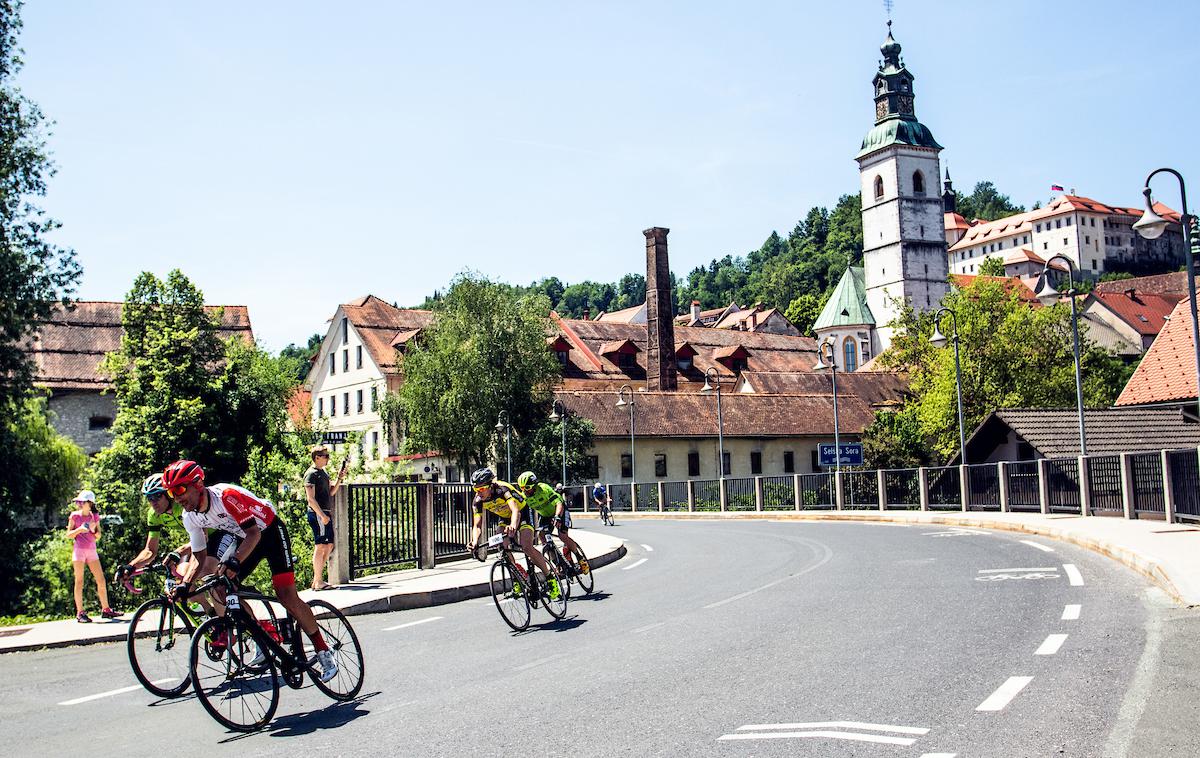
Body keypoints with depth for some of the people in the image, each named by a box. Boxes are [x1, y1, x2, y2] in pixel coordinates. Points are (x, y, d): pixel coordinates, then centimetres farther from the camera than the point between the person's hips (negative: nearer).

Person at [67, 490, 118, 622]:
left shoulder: (95, 516, 9)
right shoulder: (75, 515, 1)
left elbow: (98, 536, 10)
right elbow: (69, 534, 0)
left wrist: (94, 530, -10)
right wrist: (79, 529, -17)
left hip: (92, 550, 3)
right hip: (79, 550, -3)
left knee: (101, 580, 0)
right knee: (79, 582, -3)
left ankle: (105, 609, 7)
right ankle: (80, 613, 0)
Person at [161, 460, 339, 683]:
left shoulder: (226, 496, -32)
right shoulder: (190, 517, -9)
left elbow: (254, 533, -37)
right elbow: (199, 555, -1)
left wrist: (235, 561, -52)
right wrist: (185, 583, -18)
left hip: (270, 531, -8)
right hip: (246, 538, 8)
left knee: (287, 597, -16)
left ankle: (324, 652, -5)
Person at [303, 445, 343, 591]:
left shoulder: (324, 472, 18)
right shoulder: (311, 473, -10)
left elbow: (331, 492, 20)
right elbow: (311, 498, -16)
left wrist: (339, 478, 7)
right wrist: (322, 515, -21)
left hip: (325, 513, 10)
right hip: (317, 513, -10)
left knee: (329, 546, 11)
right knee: (320, 547, -8)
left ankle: (316, 580, 18)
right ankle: (318, 582, -3)